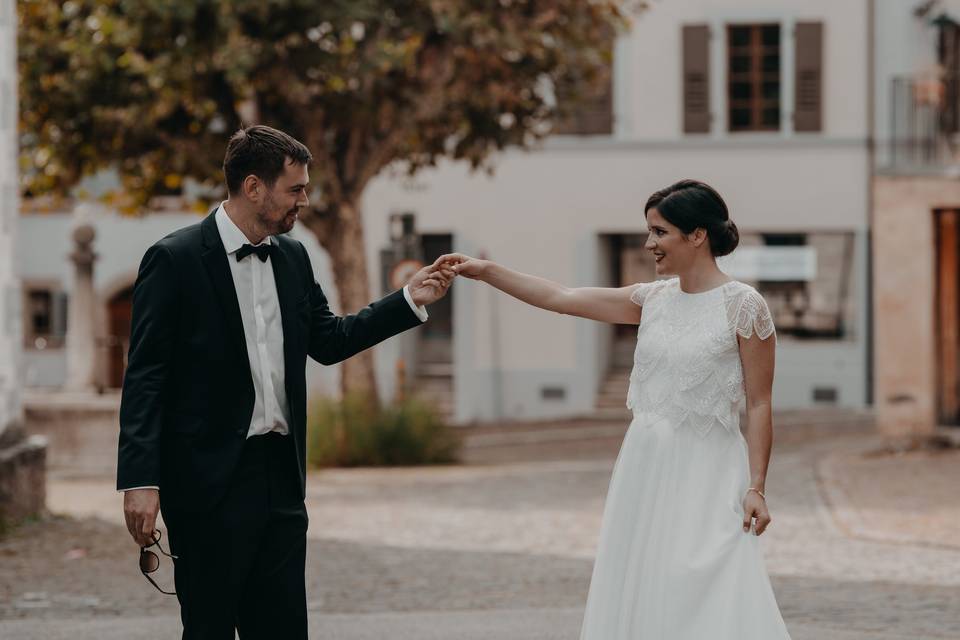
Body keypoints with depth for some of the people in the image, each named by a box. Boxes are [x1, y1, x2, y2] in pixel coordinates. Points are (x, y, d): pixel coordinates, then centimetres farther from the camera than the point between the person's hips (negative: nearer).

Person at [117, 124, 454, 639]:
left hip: (280, 475, 7)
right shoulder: (175, 259, -9)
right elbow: (145, 378, -11)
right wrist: (139, 480, -18)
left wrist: (409, 301, 10)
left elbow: (328, 341, 20)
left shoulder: (292, 257, 11)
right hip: (210, 481, -7)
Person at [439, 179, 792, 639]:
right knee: (641, 598, 5)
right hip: (645, 466, 6)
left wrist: (755, 488, -12)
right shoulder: (654, 299, 9)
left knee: (705, 603, -12)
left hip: (705, 473, -6)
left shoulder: (743, 306, -8)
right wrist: (485, 271, 7)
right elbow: (560, 298, 11)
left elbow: (759, 406, -7)